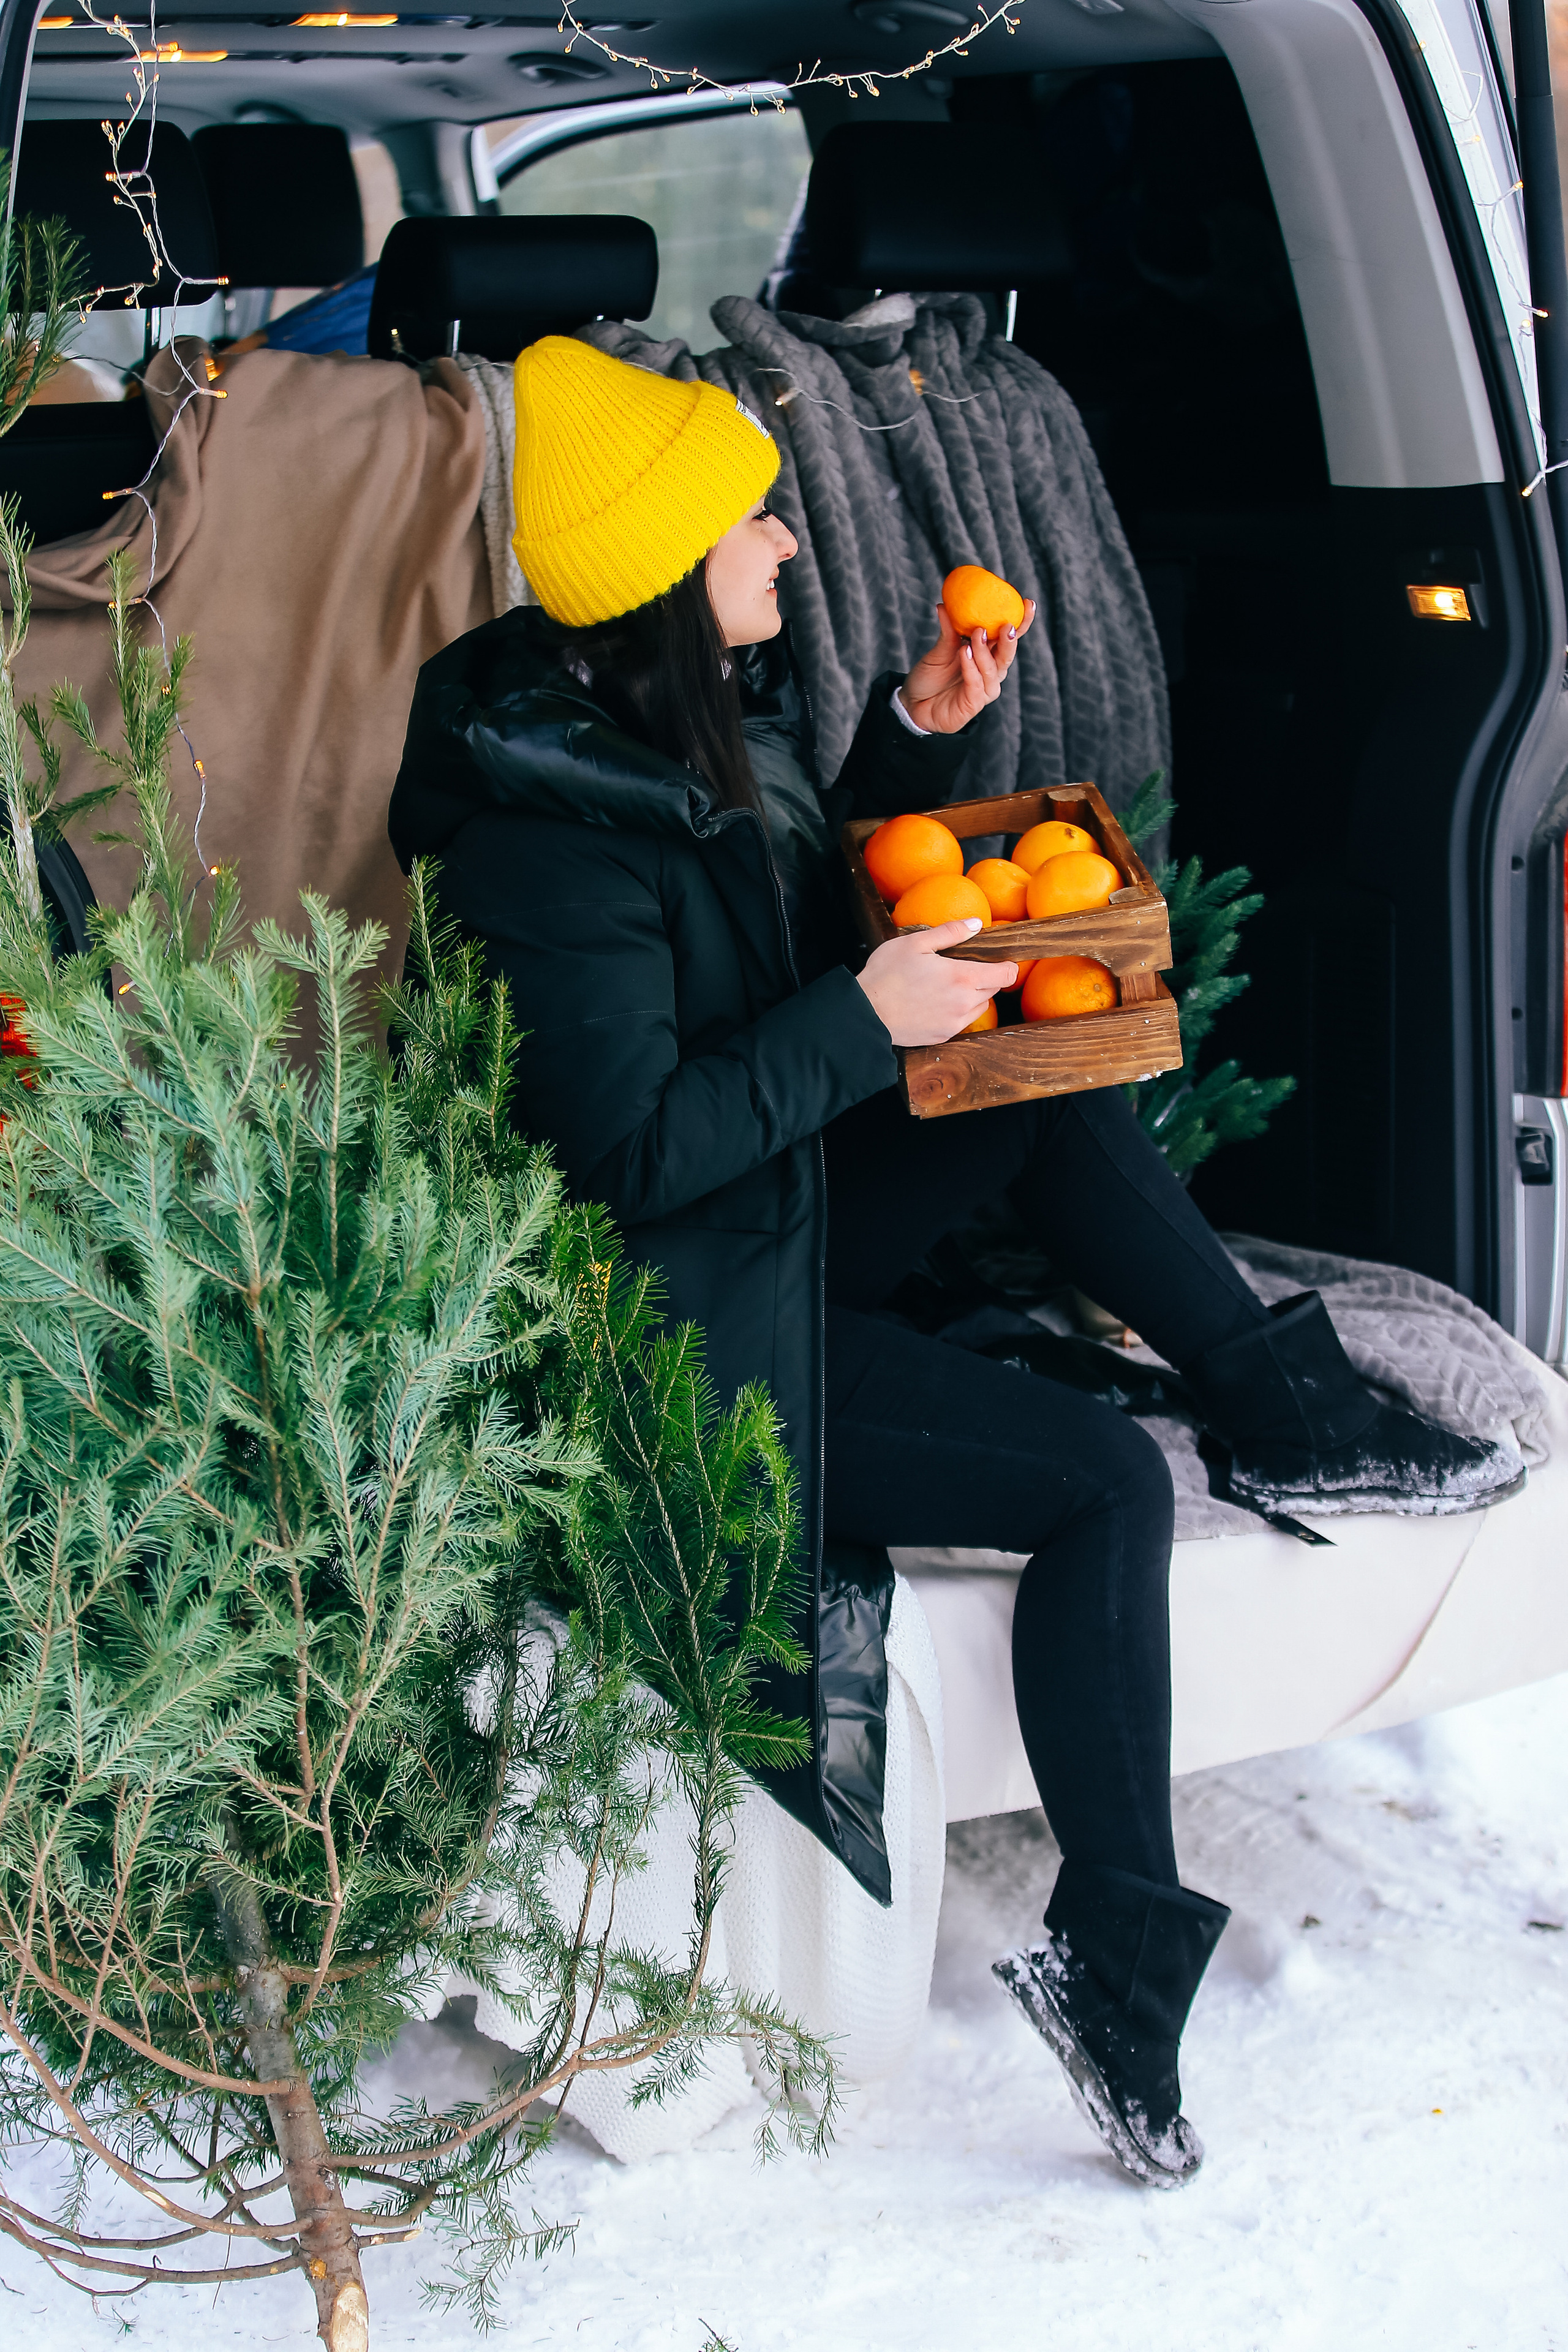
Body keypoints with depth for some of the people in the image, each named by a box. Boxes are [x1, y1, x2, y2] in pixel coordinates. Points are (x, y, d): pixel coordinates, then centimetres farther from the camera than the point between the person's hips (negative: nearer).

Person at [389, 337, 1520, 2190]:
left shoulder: (702, 715, 4)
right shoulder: (555, 832, -26)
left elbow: (815, 916, 19)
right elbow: (631, 1146, -26)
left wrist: (915, 734, 5)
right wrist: (863, 1023, -23)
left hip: (780, 1206, 10)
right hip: (680, 1329, -10)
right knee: (1104, 1483, -12)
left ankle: (1292, 1416, 8)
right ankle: (1115, 1955, -5)